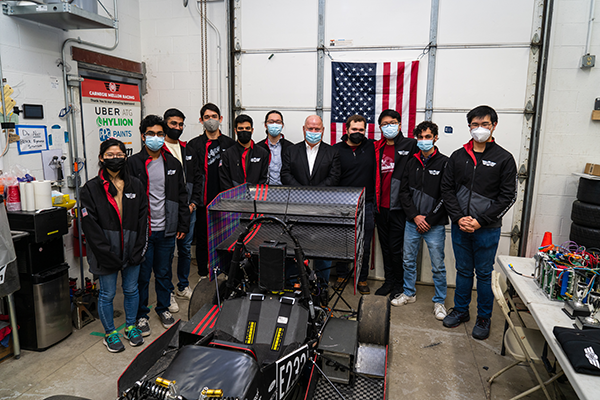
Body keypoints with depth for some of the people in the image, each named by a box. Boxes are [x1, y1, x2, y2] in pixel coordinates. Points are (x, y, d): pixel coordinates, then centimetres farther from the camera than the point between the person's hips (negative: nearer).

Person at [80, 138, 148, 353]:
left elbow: (142, 220, 2)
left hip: (132, 252, 3)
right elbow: (90, 226, -10)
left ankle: (131, 327, 35)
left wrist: (137, 250, -5)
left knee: (131, 290, 15)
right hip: (106, 254, -3)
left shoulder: (136, 185, 3)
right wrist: (108, 255, -15)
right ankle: (110, 334, 30)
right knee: (107, 294, 10)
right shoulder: (91, 188, -7)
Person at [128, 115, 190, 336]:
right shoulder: (133, 163, -3)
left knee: (164, 273, 15)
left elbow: (181, 196, 11)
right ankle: (141, 315, 24)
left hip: (167, 230, 3)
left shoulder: (173, 163, 8)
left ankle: (164, 308, 33)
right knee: (142, 275, 7)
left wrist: (183, 224, 7)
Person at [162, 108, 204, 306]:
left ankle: (183, 286, 31)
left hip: (189, 209, 6)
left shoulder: (188, 150, 12)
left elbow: (198, 177, 14)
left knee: (186, 249, 15)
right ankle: (167, 292, 18)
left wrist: (194, 203, 2)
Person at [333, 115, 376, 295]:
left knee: (364, 245, 8)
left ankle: (362, 279, 23)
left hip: (366, 205, 1)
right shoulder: (336, 150, 2)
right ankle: (341, 275, 27)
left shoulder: (371, 147, 5)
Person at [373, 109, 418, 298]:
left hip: (398, 207, -4)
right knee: (385, 247, 14)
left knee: (396, 248, 1)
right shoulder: (377, 148, 9)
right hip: (381, 207, 5)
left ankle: (399, 283, 21)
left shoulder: (411, 145, -4)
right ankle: (389, 281, 30)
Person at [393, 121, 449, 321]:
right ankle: (409, 293, 33)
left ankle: (439, 301, 21)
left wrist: (429, 219, -11)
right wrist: (415, 216, -6)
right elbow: (404, 192, 6)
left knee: (438, 265, 5)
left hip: (435, 225, -4)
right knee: (408, 260, 14)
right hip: (412, 222, 4)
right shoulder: (411, 163, 7)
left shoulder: (444, 163, -5)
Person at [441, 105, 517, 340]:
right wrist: (459, 218, -9)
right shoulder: (458, 157, 5)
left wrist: (480, 221, -13)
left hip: (487, 230, -3)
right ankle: (460, 310, 32)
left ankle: (484, 318, 25)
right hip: (459, 227, 3)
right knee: (463, 271, 15)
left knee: (484, 274, 9)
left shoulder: (504, 159, -3)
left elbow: (508, 196, -6)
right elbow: (447, 189, 4)